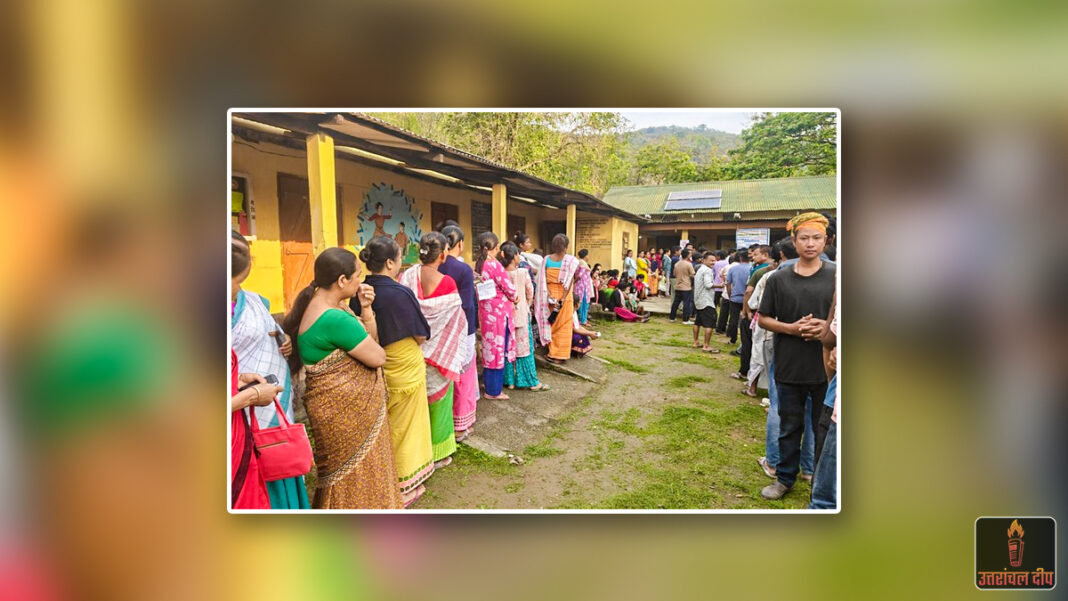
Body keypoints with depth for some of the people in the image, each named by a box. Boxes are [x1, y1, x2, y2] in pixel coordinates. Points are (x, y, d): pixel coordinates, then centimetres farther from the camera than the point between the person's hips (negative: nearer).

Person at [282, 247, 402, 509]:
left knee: (348, 469, 24)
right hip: (346, 410, -10)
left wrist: (365, 308, -8)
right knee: (357, 473, 8)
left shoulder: (330, 304, 4)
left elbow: (370, 338, 7)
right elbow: (377, 357, -21)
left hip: (349, 404, 10)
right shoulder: (334, 318, -28)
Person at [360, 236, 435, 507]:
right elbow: (421, 335, -14)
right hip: (404, 369, -6)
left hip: (374, 370, 6)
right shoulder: (400, 293, -24)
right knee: (403, 426, 10)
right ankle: (404, 487, 22)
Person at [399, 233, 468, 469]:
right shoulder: (446, 283, -19)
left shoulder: (406, 277, -9)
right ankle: (437, 453, 25)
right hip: (439, 351, -3)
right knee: (438, 401, 12)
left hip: (411, 351, 4)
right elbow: (456, 319, -10)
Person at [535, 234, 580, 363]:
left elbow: (544, 280, -7)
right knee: (563, 326, 8)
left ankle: (552, 353, 22)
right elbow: (570, 281, -13)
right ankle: (560, 355, 14)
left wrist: (550, 297, -8)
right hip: (564, 296, -2)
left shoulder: (547, 259, -2)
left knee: (551, 324, 15)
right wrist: (563, 299, -13)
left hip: (550, 295, 3)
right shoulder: (571, 260, -9)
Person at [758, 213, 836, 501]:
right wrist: (791, 328, -13)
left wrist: (829, 327, -16)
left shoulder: (836, 276, -1)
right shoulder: (779, 279, 1)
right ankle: (785, 478, 32)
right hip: (789, 367, 1)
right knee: (790, 426, 15)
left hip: (826, 367, -1)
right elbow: (764, 319, 4)